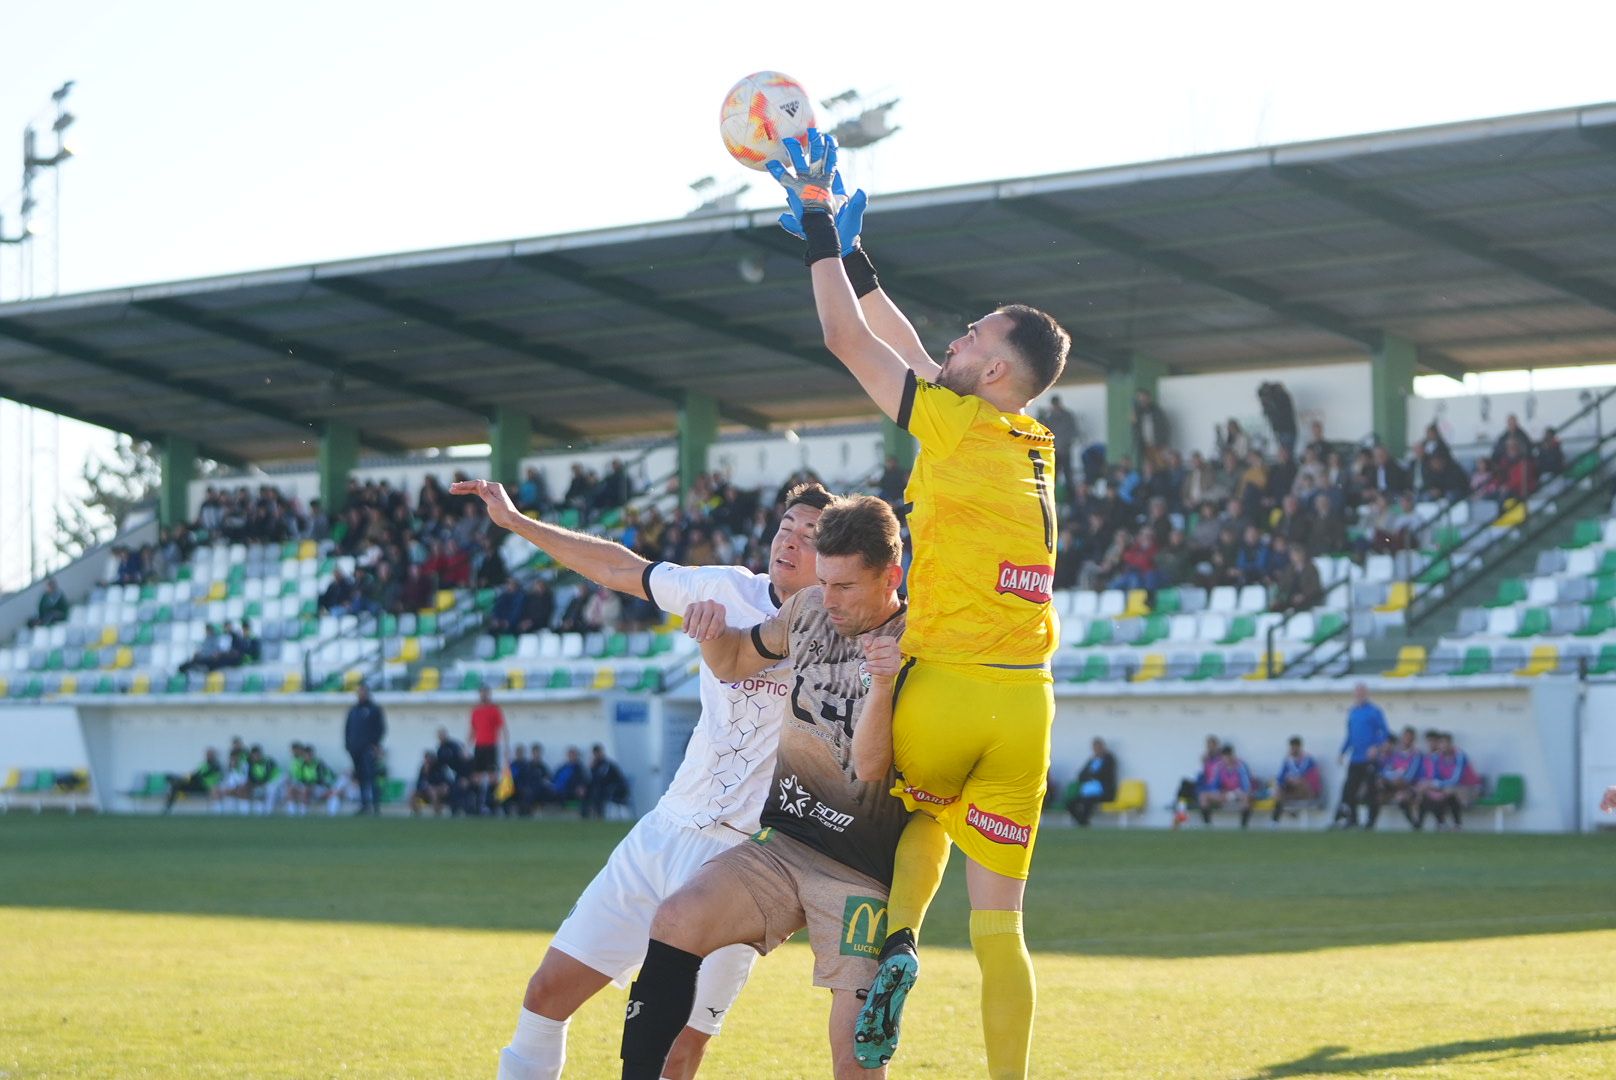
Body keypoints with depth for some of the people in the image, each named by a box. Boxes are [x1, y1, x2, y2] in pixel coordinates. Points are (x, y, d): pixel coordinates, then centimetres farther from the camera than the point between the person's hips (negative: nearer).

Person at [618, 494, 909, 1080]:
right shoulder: (808, 610, 7)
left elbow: (870, 764, -18)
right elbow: (735, 662, 24)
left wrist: (883, 684, -34)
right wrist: (713, 631, 1)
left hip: (862, 873, -5)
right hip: (780, 845, 5)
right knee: (675, 922, -21)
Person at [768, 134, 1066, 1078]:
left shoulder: (960, 426, -5)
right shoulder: (1037, 447, 13)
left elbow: (849, 338, 0)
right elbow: (914, 358, 25)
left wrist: (818, 223, 10)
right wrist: (848, 249, 29)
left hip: (942, 689, -4)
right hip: (1024, 702, 5)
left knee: (925, 816, 24)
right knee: (998, 925, 4)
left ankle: (899, 939, -2)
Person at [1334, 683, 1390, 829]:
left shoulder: (1374, 711, -5)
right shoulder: (1352, 713, 14)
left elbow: (1385, 732, -9)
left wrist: (1376, 747, -22)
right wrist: (1343, 752, 15)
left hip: (1370, 759, -6)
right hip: (1355, 760, 6)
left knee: (1372, 791, -1)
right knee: (1349, 789, 0)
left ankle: (1371, 821, 6)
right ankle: (1352, 819, 5)